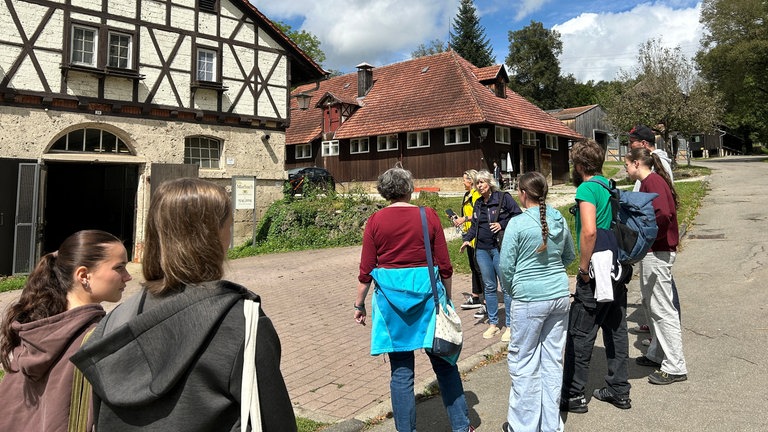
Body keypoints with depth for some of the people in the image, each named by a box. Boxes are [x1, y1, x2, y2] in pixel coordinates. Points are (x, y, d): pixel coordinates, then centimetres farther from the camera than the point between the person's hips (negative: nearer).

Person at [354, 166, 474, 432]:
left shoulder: (375, 221, -2)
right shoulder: (429, 216, -2)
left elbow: (366, 270, -1)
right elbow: (445, 266, 0)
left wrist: (359, 304, 11)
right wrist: (447, 299, 14)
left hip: (391, 295, 0)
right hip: (426, 292, 0)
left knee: (401, 370, 10)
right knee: (444, 363, 14)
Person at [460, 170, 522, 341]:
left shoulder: (504, 198, -4)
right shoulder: (478, 204, 14)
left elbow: (518, 216, -5)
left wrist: (502, 225, -15)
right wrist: (467, 239, 4)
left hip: (500, 248, -6)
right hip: (482, 250, 6)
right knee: (489, 286, 11)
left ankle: (510, 326, 8)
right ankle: (493, 324, 21)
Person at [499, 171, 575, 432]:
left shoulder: (517, 223, -14)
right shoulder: (559, 220, 3)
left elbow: (505, 266, -12)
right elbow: (570, 256, 16)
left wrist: (510, 290, 5)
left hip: (529, 300, -6)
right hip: (560, 296, 6)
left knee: (523, 362, 7)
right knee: (553, 360, 14)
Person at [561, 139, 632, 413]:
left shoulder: (587, 188, -14)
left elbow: (589, 231, -26)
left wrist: (583, 268, -16)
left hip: (597, 274, -9)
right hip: (618, 269, 9)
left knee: (579, 335, 1)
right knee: (616, 330, 16)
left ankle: (574, 396, 12)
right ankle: (619, 391, 28)